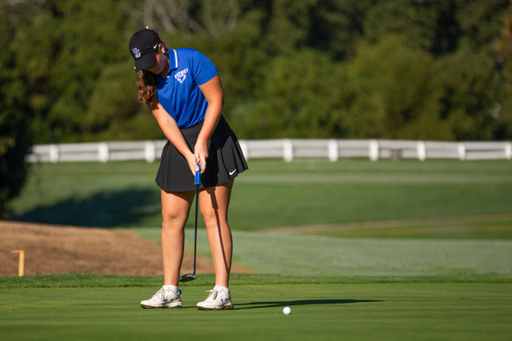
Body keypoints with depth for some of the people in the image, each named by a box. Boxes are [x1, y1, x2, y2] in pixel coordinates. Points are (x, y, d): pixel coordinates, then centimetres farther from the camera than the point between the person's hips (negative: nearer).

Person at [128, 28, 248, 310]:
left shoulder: (193, 60, -11)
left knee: (213, 215, -11)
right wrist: (188, 155, -15)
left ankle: (222, 292, -13)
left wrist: (201, 143, -15)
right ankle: (170, 291, 7)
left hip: (211, 138, -6)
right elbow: (165, 120, -3)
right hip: (178, 145, 6)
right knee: (171, 217, 1)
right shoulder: (148, 81, 3)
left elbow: (216, 100, -11)